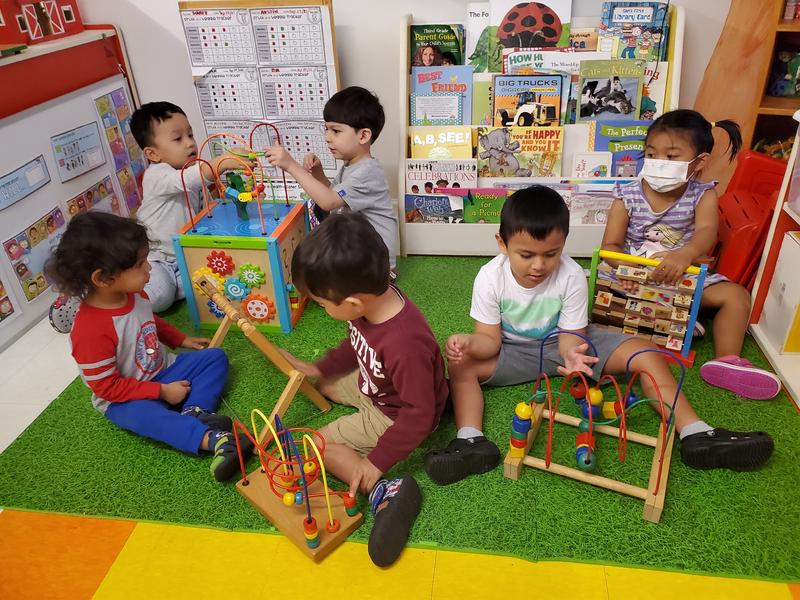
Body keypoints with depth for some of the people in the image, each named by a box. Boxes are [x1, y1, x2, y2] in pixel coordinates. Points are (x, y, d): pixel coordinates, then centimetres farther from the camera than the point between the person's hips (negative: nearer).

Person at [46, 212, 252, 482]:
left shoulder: (134, 293, -7)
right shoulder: (90, 330, -31)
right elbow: (107, 387, -24)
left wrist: (181, 339, 11)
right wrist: (162, 391, -23)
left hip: (163, 371, 8)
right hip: (124, 399, -8)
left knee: (215, 357, -3)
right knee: (144, 415, -39)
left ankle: (193, 411, -25)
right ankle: (215, 440, -51)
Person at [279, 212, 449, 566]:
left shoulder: (403, 344, -43)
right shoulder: (371, 299, -18)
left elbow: (419, 415, -34)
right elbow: (356, 345, 5)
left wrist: (378, 461, -28)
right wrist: (319, 368, 4)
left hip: (397, 416, -9)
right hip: (372, 385, 9)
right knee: (323, 382, 15)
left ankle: (384, 493, -17)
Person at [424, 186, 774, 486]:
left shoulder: (572, 276, -21)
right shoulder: (490, 278, -21)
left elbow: (570, 335, -17)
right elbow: (491, 339, -18)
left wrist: (571, 353, -43)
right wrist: (469, 344, -43)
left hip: (562, 344, 1)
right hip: (514, 351, 0)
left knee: (645, 352, -16)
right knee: (462, 365, -29)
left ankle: (694, 433, -15)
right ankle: (471, 441, -39)